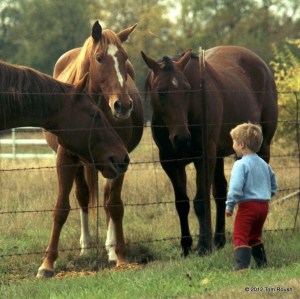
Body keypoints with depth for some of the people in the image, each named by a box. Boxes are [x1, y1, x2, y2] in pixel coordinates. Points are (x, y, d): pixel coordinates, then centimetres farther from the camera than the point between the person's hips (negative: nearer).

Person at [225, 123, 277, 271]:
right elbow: (273, 187, 20)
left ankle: (242, 265, -21)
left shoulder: (241, 164, -12)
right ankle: (262, 263, 25)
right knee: (254, 236, 23)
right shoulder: (264, 164, 13)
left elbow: (236, 188, -22)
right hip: (264, 205, 8)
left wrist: (230, 206, -13)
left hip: (247, 205, -8)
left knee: (240, 236, -8)